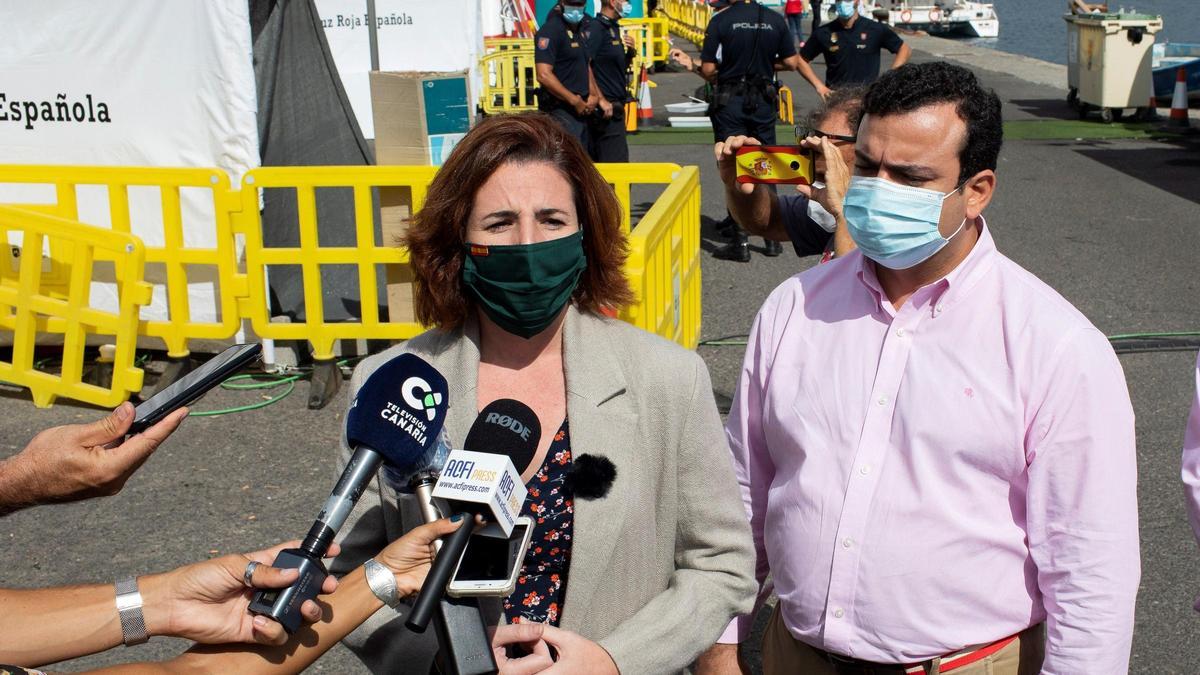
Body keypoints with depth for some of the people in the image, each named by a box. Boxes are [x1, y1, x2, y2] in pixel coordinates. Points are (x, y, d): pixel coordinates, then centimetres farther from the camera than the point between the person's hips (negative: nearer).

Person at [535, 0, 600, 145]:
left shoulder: (581, 29, 14)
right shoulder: (551, 30, -13)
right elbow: (544, 75, -22)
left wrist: (593, 95, 7)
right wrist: (575, 101, -16)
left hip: (581, 110, 9)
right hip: (561, 111, -9)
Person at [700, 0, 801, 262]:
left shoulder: (720, 21, -10)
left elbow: (707, 69, -11)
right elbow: (791, 63, 3)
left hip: (730, 102, -3)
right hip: (764, 102, 3)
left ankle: (740, 243, 3)